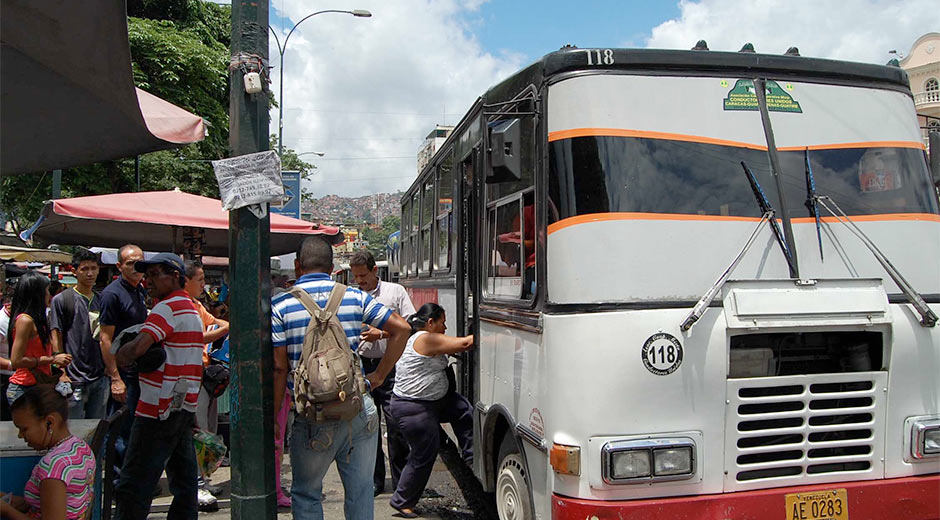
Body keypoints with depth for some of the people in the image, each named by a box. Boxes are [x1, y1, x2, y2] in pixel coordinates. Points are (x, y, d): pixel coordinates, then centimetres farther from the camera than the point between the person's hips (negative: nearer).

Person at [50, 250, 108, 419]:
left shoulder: (101, 301, 12)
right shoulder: (61, 300, -4)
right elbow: (56, 339, -5)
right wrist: (62, 373, -9)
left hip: (100, 378, 5)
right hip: (75, 380, -5)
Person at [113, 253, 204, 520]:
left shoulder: (169, 307, -13)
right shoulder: (192, 308, 18)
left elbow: (137, 347, -25)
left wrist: (117, 358, -6)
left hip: (160, 408, -10)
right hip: (185, 405, 10)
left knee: (133, 486, -4)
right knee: (184, 480, 13)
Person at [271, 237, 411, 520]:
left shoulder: (281, 305, -4)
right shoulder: (355, 296, 4)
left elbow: (279, 368, -7)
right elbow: (401, 328, 1)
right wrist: (378, 376, 6)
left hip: (313, 419, -2)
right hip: (361, 412, 2)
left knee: (306, 494, 15)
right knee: (361, 491, 15)